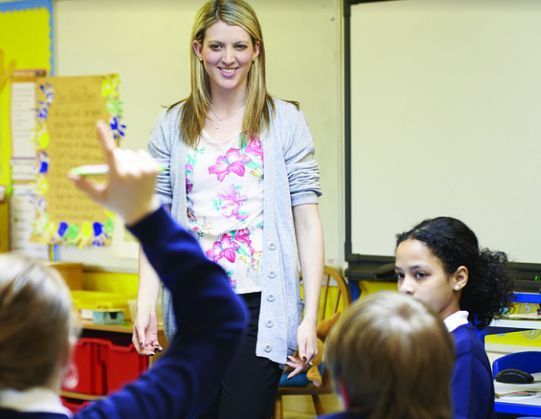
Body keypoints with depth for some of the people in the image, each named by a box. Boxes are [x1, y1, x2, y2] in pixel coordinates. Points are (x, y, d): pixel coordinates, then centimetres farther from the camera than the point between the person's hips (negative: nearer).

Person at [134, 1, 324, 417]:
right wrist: (146, 304, -4)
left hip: (259, 304, -3)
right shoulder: (173, 126, 7)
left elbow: (308, 221, -2)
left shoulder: (284, 121, 0)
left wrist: (310, 317, -8)